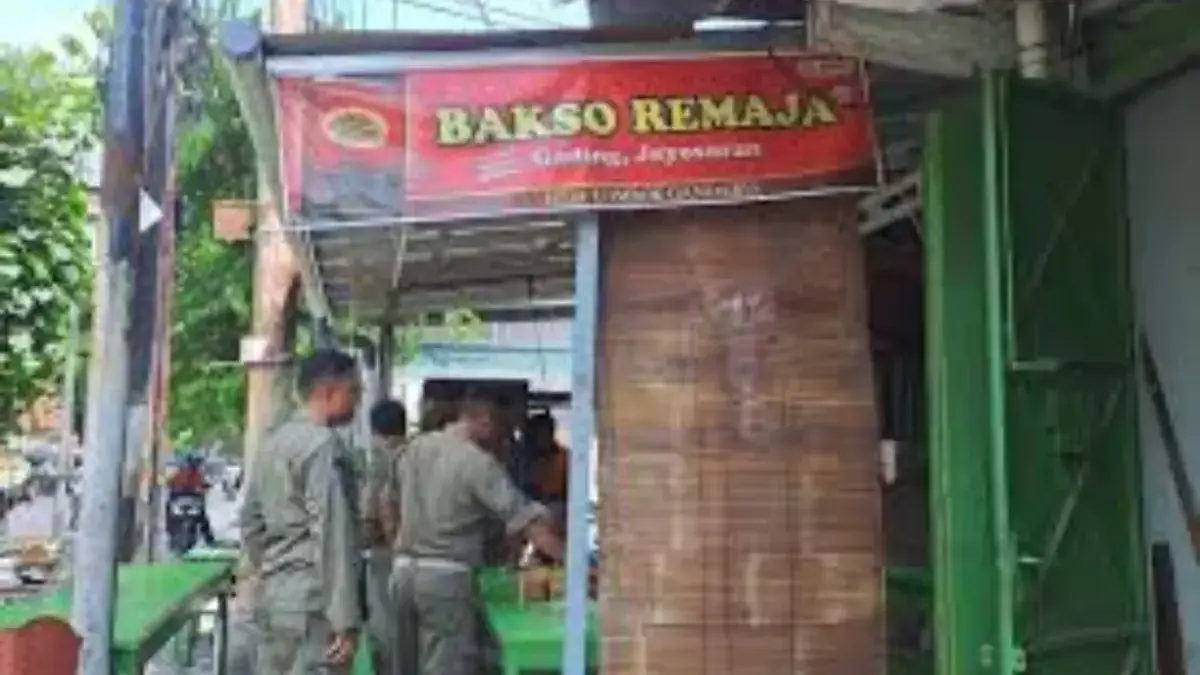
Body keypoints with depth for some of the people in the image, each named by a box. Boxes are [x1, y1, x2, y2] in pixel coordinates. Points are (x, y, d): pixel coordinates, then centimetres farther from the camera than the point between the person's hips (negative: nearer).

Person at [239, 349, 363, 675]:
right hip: (313, 603, -9)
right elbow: (333, 536, -19)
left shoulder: (272, 441, 13)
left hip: (272, 599, 9)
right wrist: (345, 619, -19)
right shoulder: (324, 444, -13)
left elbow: (250, 521, 20)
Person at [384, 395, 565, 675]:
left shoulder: (416, 447, 8)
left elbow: (393, 499, 21)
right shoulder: (478, 462, -12)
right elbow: (527, 519, -16)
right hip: (446, 576, -7)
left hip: (404, 569, 7)